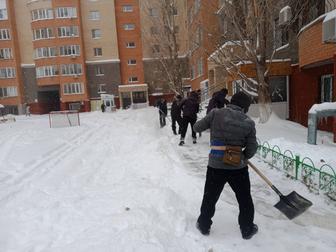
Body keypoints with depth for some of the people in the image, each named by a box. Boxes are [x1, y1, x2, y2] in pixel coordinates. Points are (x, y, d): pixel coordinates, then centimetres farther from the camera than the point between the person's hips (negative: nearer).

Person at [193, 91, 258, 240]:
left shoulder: (215, 113, -6)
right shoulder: (248, 122, -3)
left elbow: (197, 128, 1)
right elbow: (252, 149, -1)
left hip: (215, 166, 0)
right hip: (238, 168, 0)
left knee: (210, 198, 20)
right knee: (245, 200, 23)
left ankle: (204, 226, 37)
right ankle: (247, 230, 40)